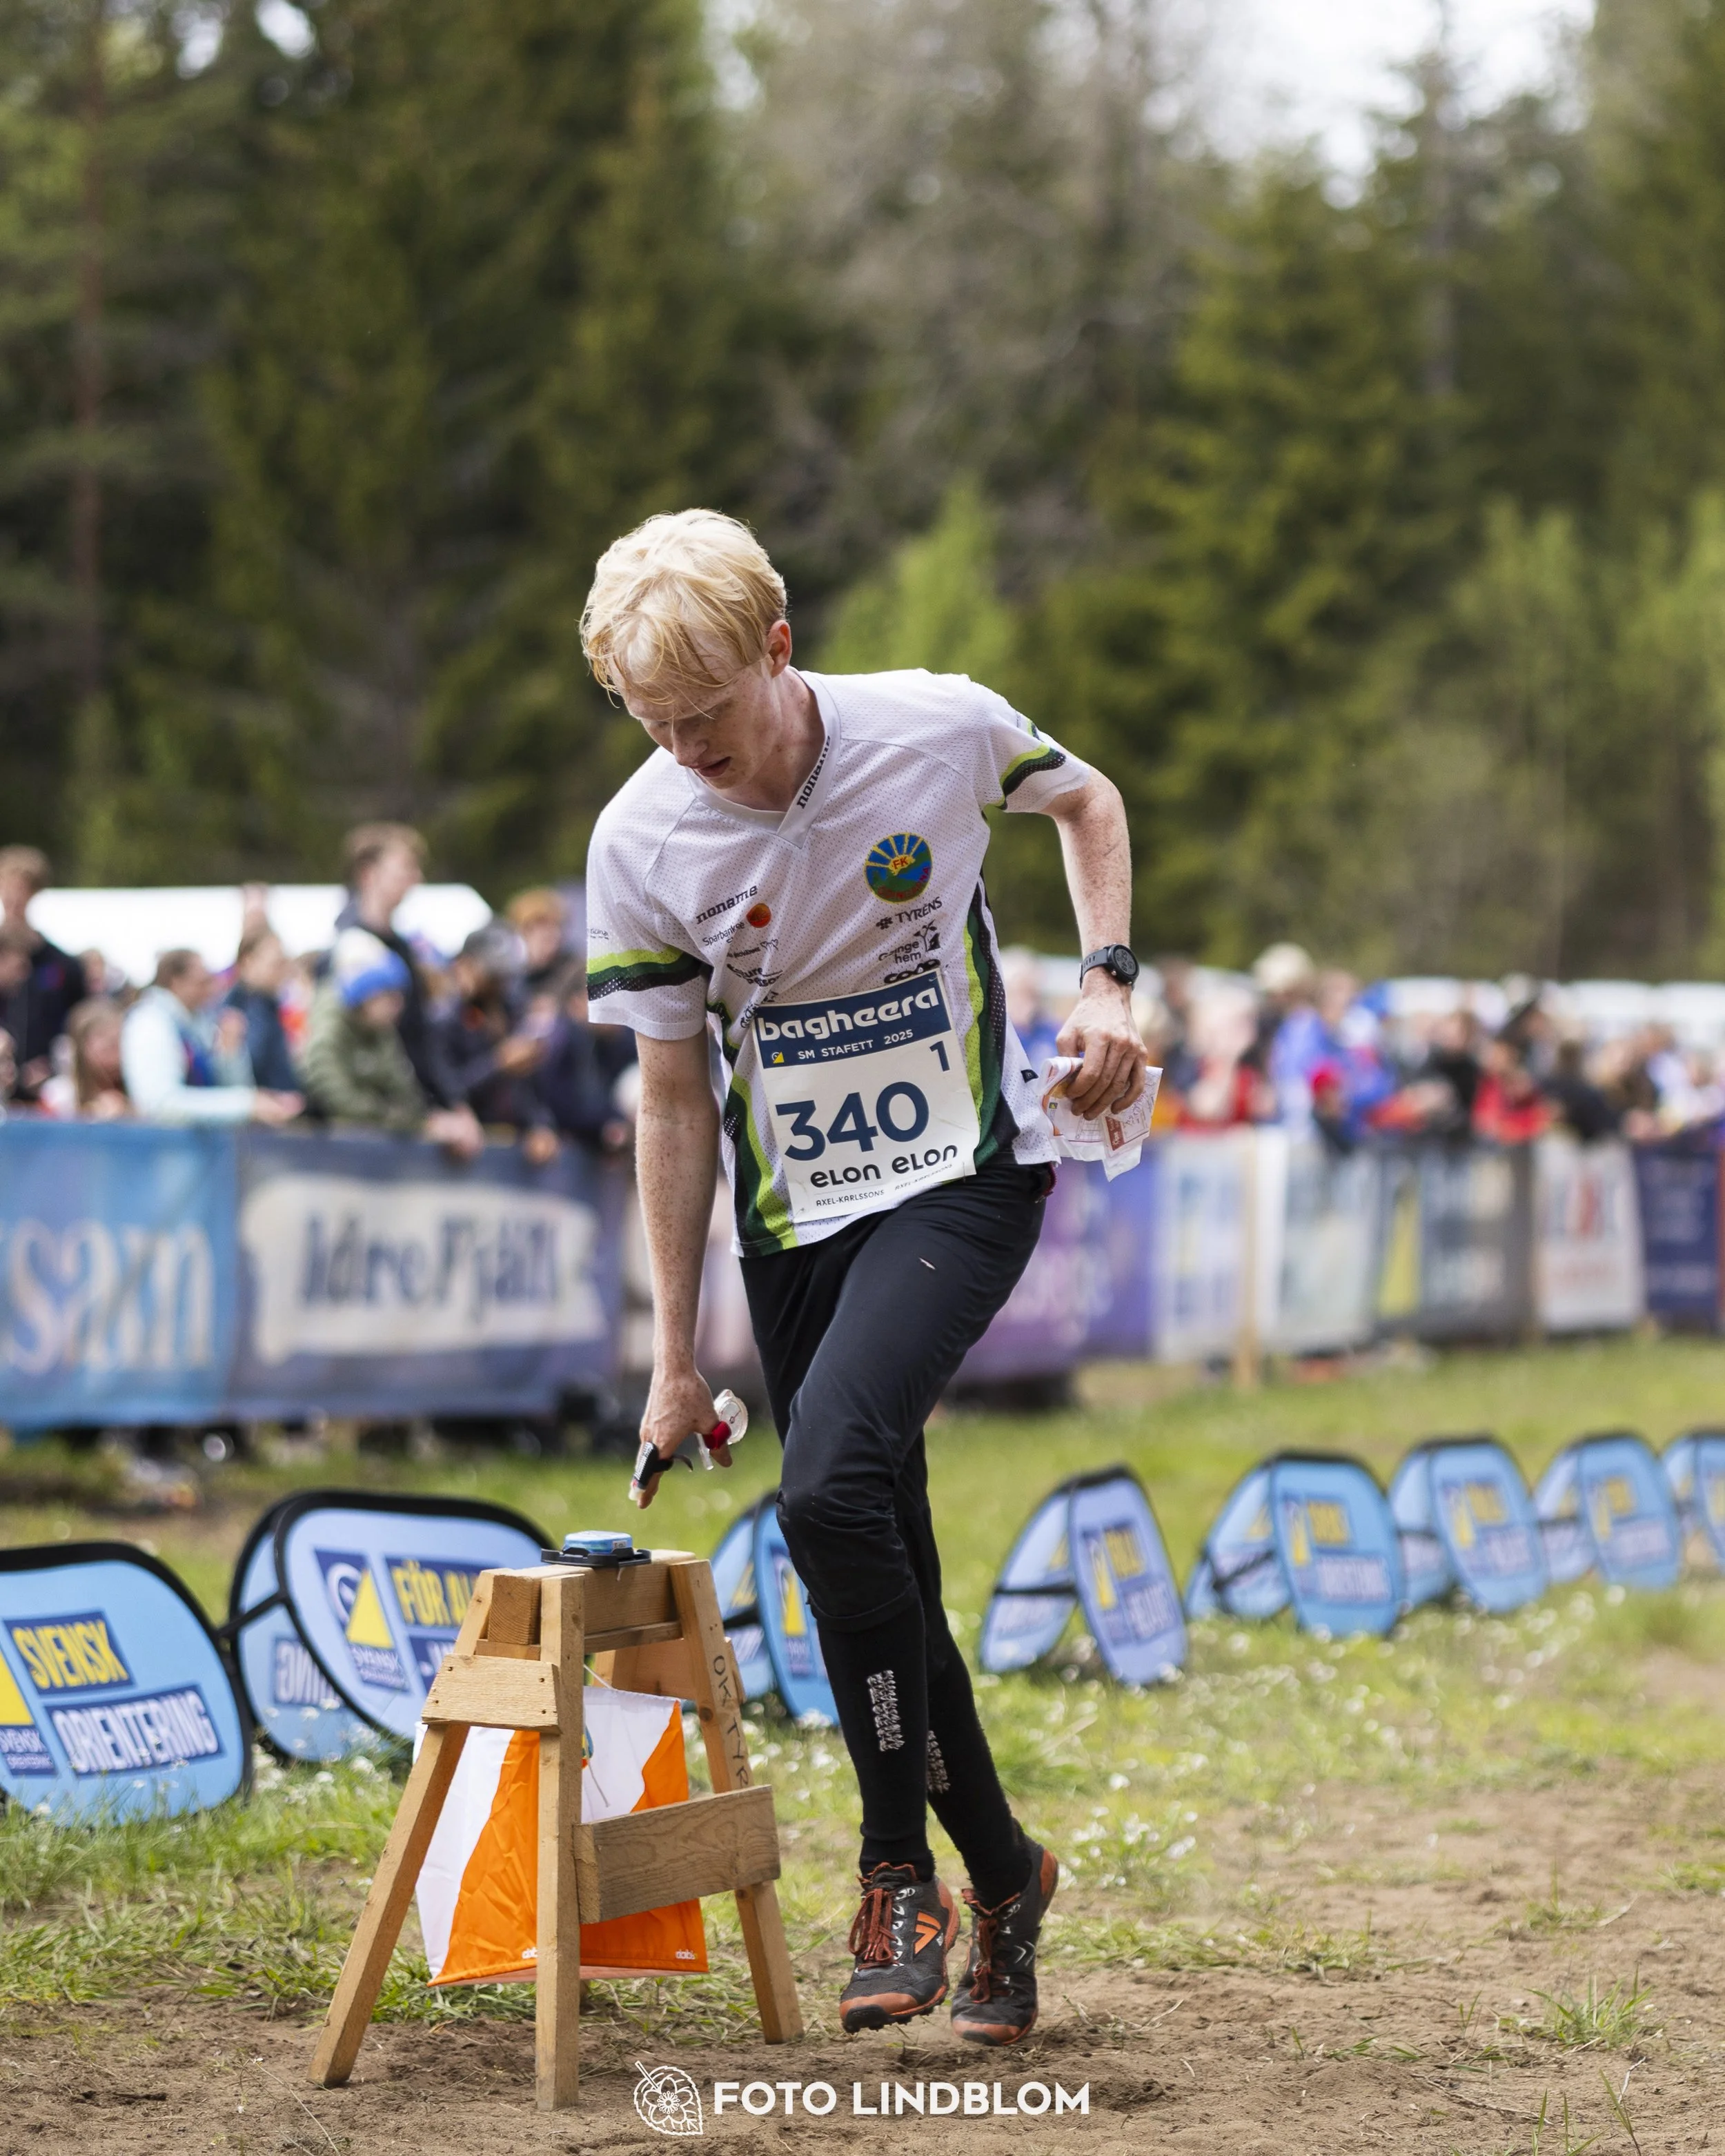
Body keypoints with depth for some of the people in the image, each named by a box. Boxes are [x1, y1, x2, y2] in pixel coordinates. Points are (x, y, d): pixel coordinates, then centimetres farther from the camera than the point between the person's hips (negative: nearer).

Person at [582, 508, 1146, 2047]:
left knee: (832, 1485, -25)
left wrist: (1108, 979, -5)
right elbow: (675, 1104, -2)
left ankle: (903, 1870, -10)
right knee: (880, 1569, 5)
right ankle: (1000, 1873, 26)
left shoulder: (941, 730, -14)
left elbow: (1087, 801, 10)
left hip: (962, 1177, -3)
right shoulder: (642, 841, -10)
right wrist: (676, 1358, 0)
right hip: (795, 1218, 3)